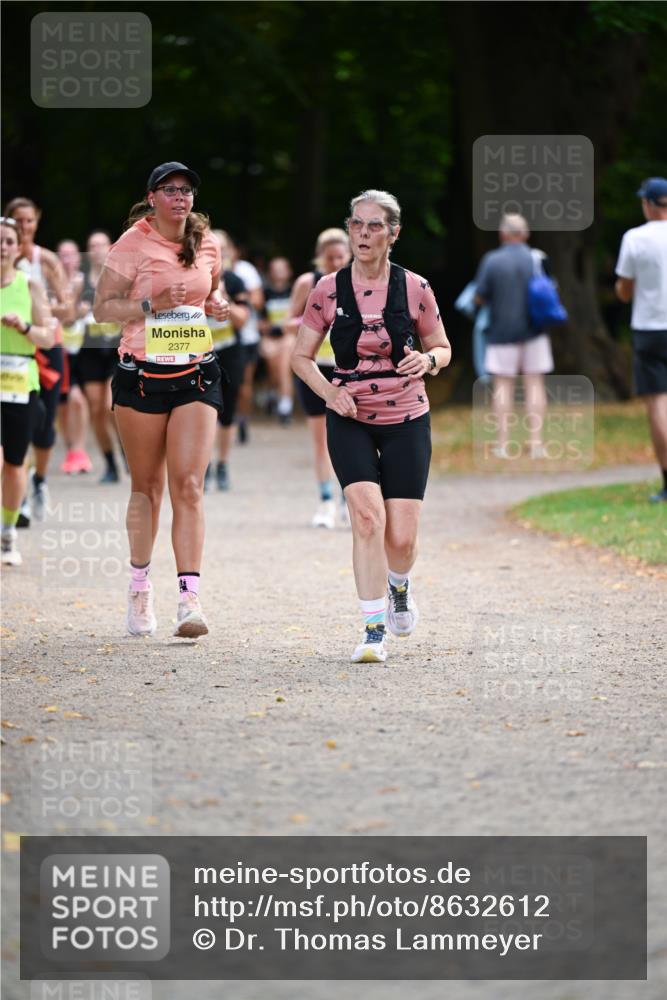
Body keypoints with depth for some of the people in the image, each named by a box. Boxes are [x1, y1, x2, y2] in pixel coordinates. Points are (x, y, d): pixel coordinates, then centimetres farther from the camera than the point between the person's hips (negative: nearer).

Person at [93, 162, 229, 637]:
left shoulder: (207, 244, 6)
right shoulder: (133, 245, -6)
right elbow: (102, 307, -6)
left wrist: (217, 304, 2)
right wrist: (151, 304, -21)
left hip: (196, 375, 2)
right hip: (141, 375, -2)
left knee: (189, 486, -10)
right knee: (147, 486, 8)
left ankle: (190, 597, -15)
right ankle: (140, 588, 27)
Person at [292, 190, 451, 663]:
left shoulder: (415, 288, -3)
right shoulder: (328, 290, -2)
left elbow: (443, 349, 8)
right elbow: (302, 356, 7)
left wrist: (427, 361, -15)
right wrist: (329, 391, -11)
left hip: (406, 419, 0)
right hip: (351, 420, 0)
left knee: (402, 538, -4)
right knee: (367, 514, -20)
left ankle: (399, 585, 34)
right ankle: (374, 632, -14)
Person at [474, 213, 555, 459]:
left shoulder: (492, 261, -9)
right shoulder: (537, 259, -2)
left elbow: (479, 298, -6)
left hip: (502, 331, -2)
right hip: (533, 333, 2)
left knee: (502, 386, 4)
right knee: (534, 384, 5)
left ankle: (503, 444, 1)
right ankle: (535, 441, 1)